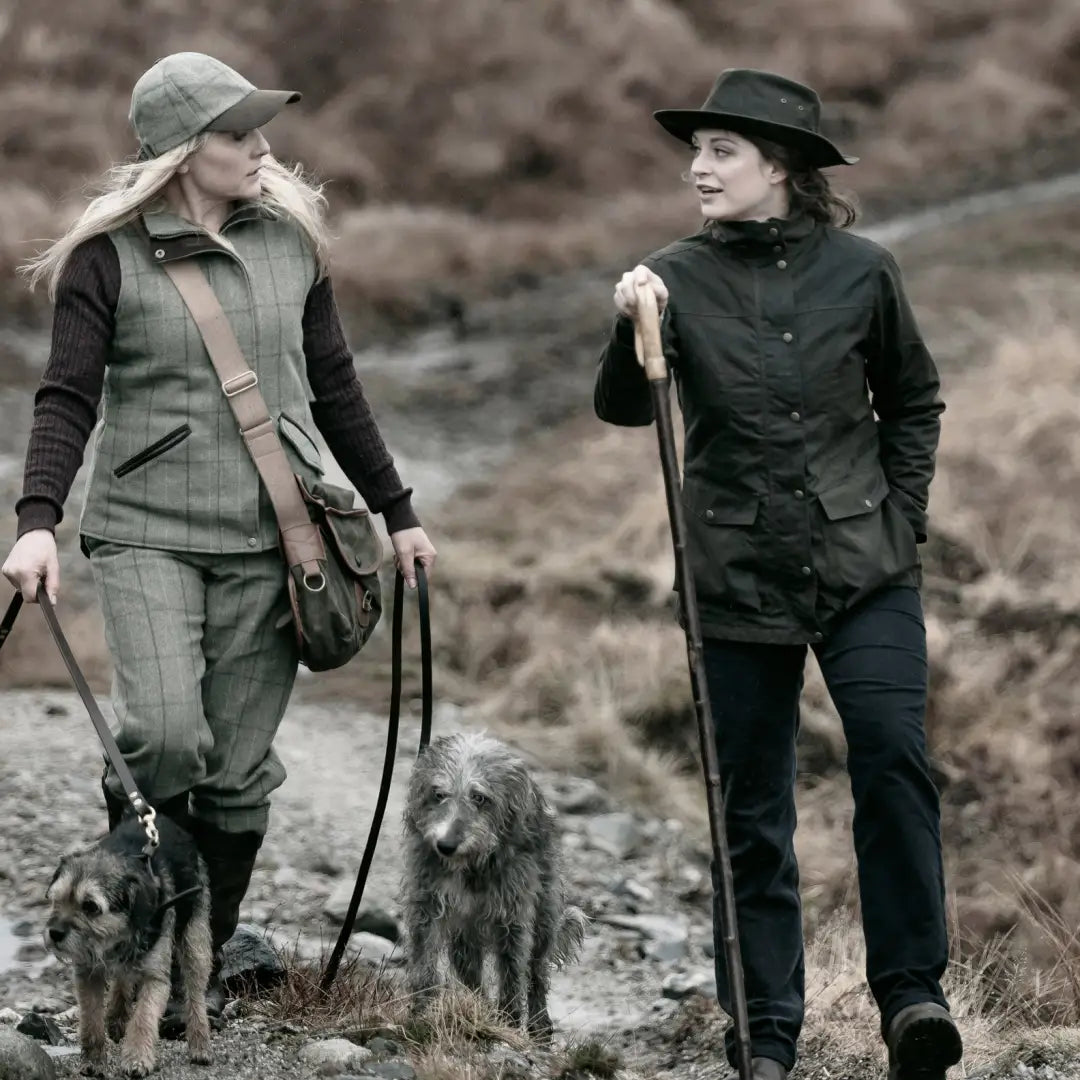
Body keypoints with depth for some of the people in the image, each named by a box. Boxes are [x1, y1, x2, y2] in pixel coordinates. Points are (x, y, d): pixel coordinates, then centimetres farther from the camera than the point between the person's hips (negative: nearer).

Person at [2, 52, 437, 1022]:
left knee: (240, 771, 2)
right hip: (148, 533, -3)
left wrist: (397, 510, 18)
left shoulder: (290, 239, 8)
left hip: (268, 540, 3)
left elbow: (335, 389, 16)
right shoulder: (110, 254, -3)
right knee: (165, 736, -20)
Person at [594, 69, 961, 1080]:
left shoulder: (859, 271, -1)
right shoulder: (677, 278, -1)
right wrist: (632, 330, -30)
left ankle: (912, 994, -11)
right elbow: (620, 408, -12)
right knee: (751, 810, 6)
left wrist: (900, 516, 4)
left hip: (862, 571, -1)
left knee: (892, 760, -19)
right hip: (737, 580, 1)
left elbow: (913, 402, 12)